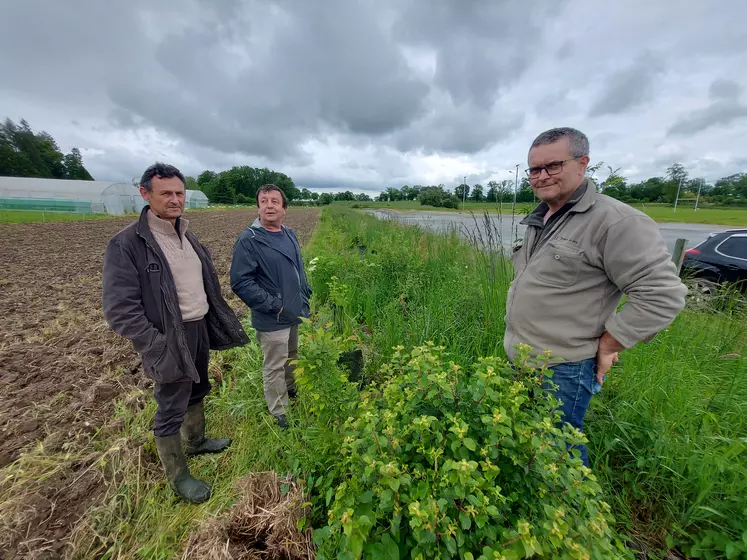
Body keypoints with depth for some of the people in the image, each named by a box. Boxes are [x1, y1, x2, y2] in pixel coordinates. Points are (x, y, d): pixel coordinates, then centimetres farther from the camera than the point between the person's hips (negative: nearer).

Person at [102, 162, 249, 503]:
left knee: (197, 392, 24)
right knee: (171, 410, 9)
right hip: (169, 340, -7)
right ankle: (178, 476, 30)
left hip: (200, 329, 7)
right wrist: (157, 347, -22)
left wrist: (220, 322, 11)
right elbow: (120, 309, -18)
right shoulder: (127, 244, -16)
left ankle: (197, 441, 48)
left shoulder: (186, 236, 7)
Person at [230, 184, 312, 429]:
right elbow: (240, 281, -20)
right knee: (275, 366, 8)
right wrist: (273, 305, -20)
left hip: (297, 313, 7)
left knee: (292, 357, 25)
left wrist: (305, 294, 10)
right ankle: (279, 414, 29)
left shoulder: (290, 235, 5)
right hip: (273, 319, -7)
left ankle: (291, 390, 50)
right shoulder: (249, 240, -17)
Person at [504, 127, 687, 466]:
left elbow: (663, 295, -20)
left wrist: (606, 346, -15)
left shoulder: (615, 221, -18)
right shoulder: (539, 220, 8)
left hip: (561, 368, -8)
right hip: (519, 356, 9)